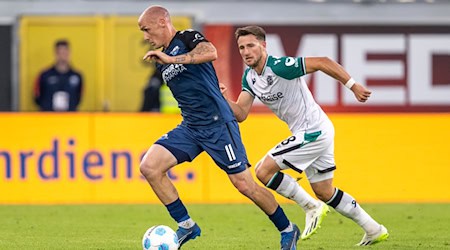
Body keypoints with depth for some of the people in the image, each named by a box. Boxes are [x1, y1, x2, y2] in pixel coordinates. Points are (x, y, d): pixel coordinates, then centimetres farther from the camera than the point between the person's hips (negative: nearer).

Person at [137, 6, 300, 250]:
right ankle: (186, 226, -4)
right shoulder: (162, 59, 17)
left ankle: (287, 230, 15)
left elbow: (210, 52, -29)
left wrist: (171, 59, -29)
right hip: (189, 127, 8)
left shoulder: (188, 38, -7)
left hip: (217, 124, -8)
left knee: (244, 184, -5)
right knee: (149, 166, -11)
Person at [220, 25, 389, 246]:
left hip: (314, 132, -10)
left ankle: (312, 207, -1)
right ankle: (374, 230, 26)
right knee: (324, 192, 17)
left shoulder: (279, 66, -21)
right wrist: (224, 98, -18)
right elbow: (241, 114, 1)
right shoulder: (249, 77, 6)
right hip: (315, 133, 10)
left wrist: (353, 85, -22)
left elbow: (322, 62, -22)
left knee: (263, 171, -11)